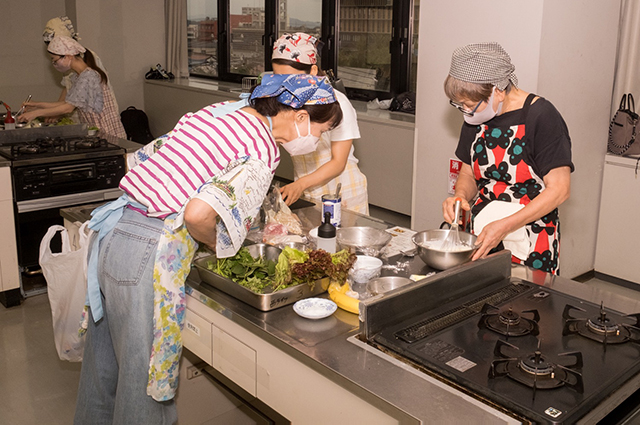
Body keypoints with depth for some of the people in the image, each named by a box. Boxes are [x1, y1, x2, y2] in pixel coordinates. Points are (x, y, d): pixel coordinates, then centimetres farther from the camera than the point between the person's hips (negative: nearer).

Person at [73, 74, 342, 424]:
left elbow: (148, 156, 17)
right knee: (145, 373, 10)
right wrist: (218, 243, -5)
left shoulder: (221, 110, 11)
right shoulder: (263, 150, -14)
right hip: (147, 253, -9)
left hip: (112, 232, 9)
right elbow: (198, 213, -27)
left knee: (104, 364, 26)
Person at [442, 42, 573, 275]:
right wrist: (461, 195, -9)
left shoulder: (541, 116, -16)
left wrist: (504, 226, -22)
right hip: (482, 233, 5)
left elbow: (559, 189, -17)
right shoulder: (475, 118, 3)